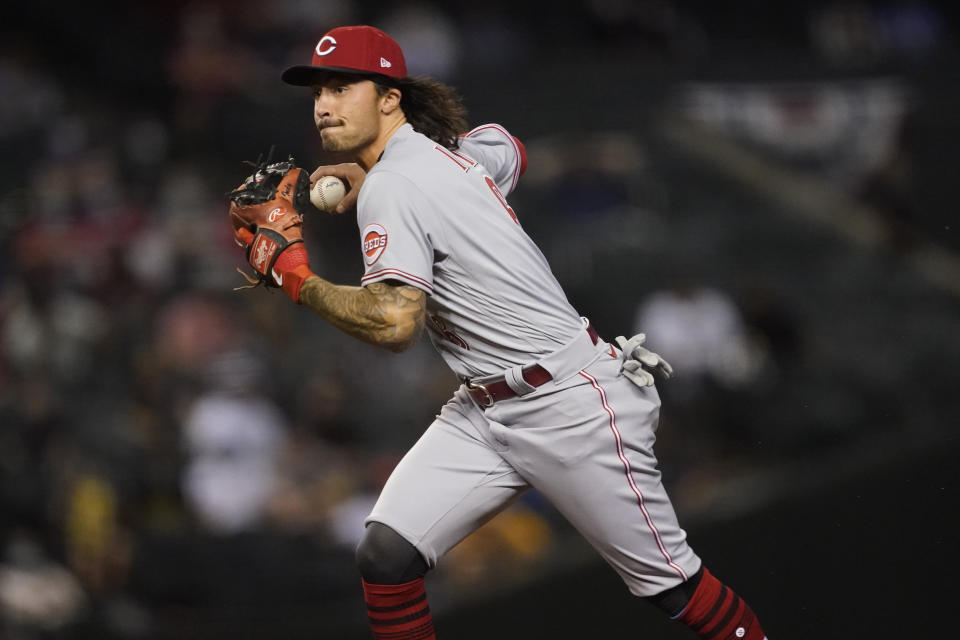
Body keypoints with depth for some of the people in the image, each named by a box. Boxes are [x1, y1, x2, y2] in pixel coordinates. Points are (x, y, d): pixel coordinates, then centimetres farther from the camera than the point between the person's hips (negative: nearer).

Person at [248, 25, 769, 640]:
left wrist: (296, 277, -15)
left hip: (572, 405, -9)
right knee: (386, 555, -7)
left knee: (671, 582, 0)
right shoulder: (454, 152, 9)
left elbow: (394, 322, -29)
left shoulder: (392, 185, -17)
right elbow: (508, 147, 35)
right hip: (485, 411, 9)